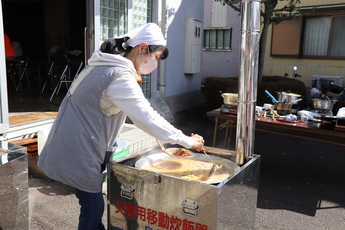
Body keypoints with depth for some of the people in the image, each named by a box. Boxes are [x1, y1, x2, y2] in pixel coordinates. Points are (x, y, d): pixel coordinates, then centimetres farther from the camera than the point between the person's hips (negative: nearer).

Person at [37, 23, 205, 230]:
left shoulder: (105, 65, 8)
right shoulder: (120, 76, -23)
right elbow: (147, 118, -25)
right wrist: (187, 141, -17)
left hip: (73, 146, 9)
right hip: (78, 153, -9)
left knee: (93, 204, 19)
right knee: (93, 208, 5)